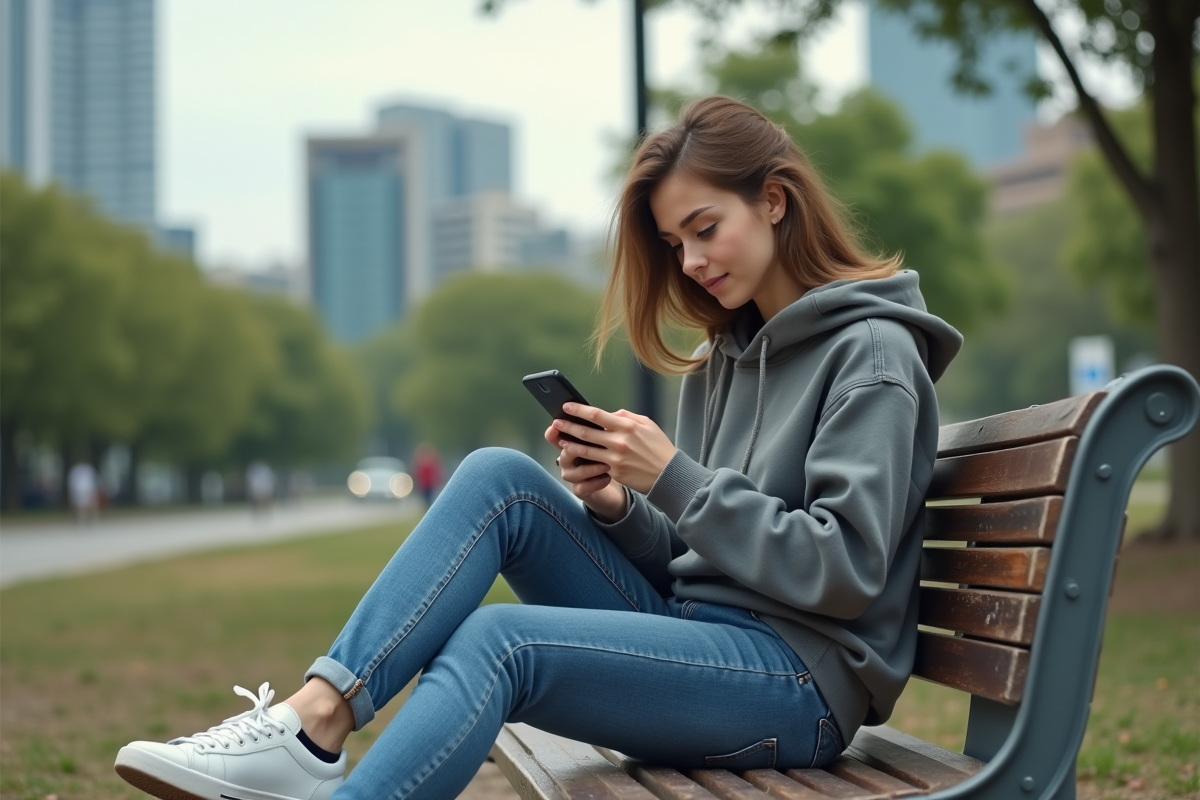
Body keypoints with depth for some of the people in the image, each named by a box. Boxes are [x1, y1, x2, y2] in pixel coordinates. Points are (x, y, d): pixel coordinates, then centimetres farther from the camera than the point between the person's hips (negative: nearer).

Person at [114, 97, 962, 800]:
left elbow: (846, 571, -15)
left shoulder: (873, 354, -6)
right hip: (692, 630, 8)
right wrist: (619, 506, -4)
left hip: (803, 682, -7)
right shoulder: (727, 354, 18)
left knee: (498, 641, -29)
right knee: (501, 478, -12)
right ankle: (315, 724, -22)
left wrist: (677, 477, -17)